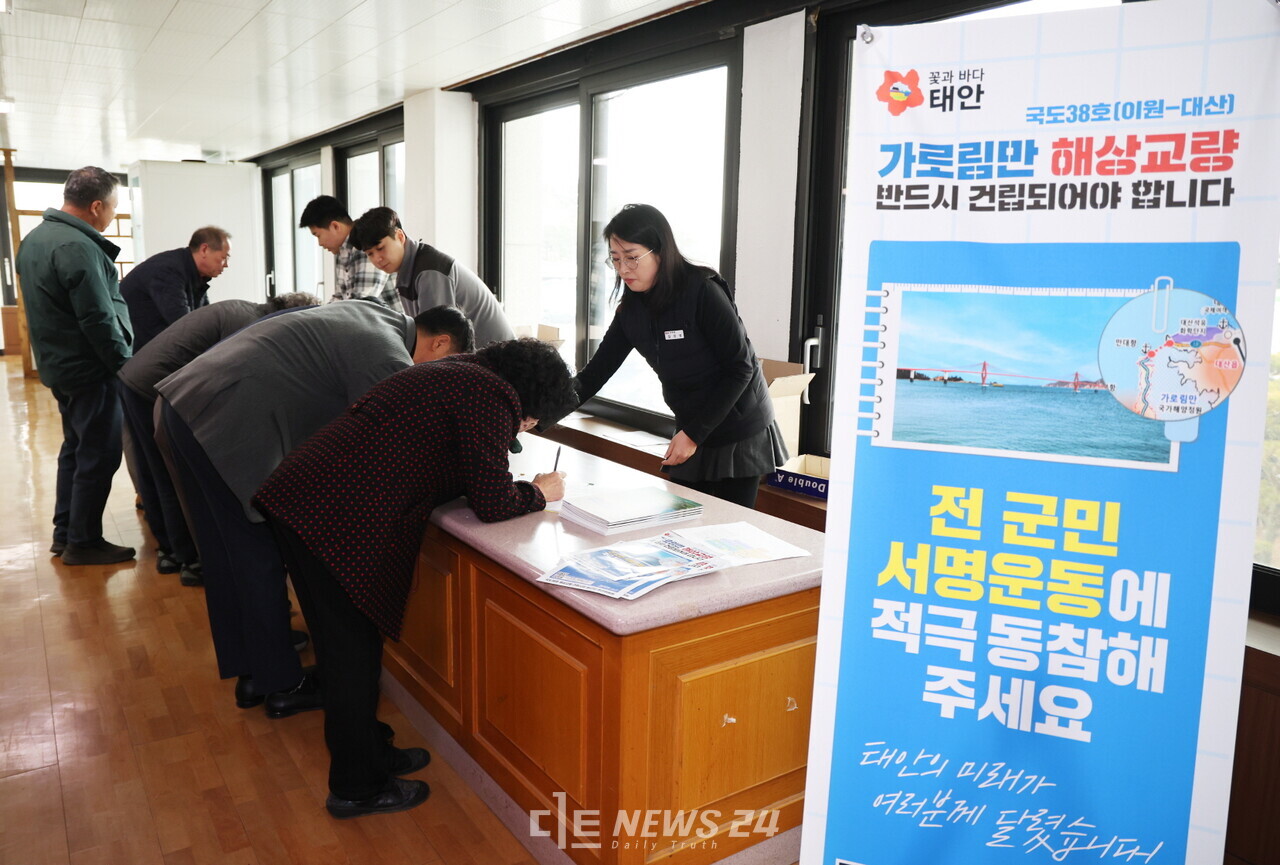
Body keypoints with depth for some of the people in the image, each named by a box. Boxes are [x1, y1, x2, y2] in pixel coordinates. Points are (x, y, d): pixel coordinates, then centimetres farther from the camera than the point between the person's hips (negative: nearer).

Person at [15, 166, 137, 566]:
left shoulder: (35, 238, 11)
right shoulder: (78, 248, -22)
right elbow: (99, 319, -23)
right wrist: (125, 364, -14)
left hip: (58, 363, 10)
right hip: (90, 368, -10)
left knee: (75, 447, 19)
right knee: (99, 456, -2)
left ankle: (64, 533, 27)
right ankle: (83, 542, 6)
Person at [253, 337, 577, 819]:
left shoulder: (452, 375, 19)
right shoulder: (492, 397, -10)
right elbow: (492, 503, -11)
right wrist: (540, 494, 8)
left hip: (295, 499, 10)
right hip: (333, 521, -10)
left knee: (347, 647, 20)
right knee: (353, 652, 5)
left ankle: (369, 754, 36)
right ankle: (357, 789, 22)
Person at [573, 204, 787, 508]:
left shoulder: (703, 292, -19)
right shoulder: (631, 309, 0)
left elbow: (740, 368, -18)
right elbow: (596, 372, -1)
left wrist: (694, 434, -18)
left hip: (738, 432, -6)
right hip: (689, 432, 6)